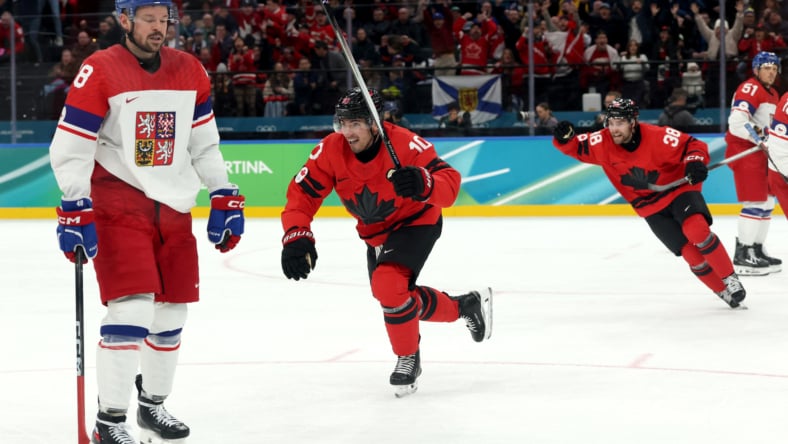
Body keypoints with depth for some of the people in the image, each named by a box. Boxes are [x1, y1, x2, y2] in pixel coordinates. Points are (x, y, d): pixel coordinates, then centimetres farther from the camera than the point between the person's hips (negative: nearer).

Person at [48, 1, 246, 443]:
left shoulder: (190, 71, 6)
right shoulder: (99, 71, -11)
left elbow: (205, 144, 15)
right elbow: (70, 149, -12)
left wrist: (224, 198, 10)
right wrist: (76, 212, -18)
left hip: (174, 208, 6)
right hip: (118, 204, -6)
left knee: (171, 314, 11)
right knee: (132, 309, -16)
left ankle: (153, 404, 31)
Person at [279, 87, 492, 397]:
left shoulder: (405, 145, -32)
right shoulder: (331, 151, -20)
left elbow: (449, 183, -36)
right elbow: (302, 193, -19)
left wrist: (424, 184, -58)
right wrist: (296, 237, -35)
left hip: (417, 222, -6)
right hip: (375, 232, 7)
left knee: (388, 285, -28)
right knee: (398, 296, 16)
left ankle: (408, 358, -6)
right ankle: (467, 306, 40)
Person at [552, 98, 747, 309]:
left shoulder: (658, 137, -25)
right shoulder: (603, 143, -14)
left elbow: (694, 145, -17)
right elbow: (576, 147, -3)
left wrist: (695, 162, -37)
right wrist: (565, 137, -25)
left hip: (678, 189, -3)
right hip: (650, 207, 3)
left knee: (697, 230, -30)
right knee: (691, 253, -8)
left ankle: (730, 279, -14)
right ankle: (724, 292, 9)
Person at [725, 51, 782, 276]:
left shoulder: (773, 94, 18)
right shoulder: (750, 89, -14)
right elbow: (737, 122, -25)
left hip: (760, 151, 10)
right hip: (743, 150, -10)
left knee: (767, 202, 12)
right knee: (756, 203, -13)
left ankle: (757, 250, 22)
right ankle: (742, 256, -11)